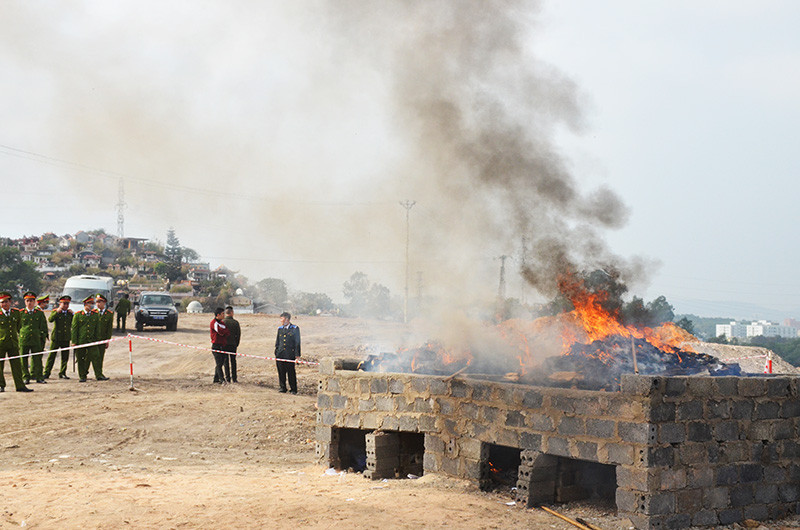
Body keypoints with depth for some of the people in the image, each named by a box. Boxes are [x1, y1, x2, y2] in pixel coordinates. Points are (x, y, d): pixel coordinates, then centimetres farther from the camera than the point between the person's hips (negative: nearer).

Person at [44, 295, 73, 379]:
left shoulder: (70, 313, 13)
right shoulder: (55, 311, 1)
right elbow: (50, 319, -18)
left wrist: (72, 314, -1)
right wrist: (57, 311, -22)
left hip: (66, 338, 4)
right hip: (56, 337, -4)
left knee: (65, 357, 5)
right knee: (52, 356, -3)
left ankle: (62, 373, 16)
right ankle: (46, 373, 3)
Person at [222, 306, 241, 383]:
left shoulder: (222, 322, -6)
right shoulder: (236, 322, -4)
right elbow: (238, 334, -1)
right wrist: (236, 344, 10)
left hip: (224, 345, -1)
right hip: (233, 345, 1)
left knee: (226, 362, 5)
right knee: (233, 361, 9)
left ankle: (227, 378, 3)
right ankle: (234, 378, 8)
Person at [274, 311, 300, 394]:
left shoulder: (295, 329, 0)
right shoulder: (280, 329, 14)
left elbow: (297, 342, 0)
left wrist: (297, 355, -5)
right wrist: (276, 354, 13)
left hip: (290, 355, -4)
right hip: (280, 355, 4)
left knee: (291, 372, -2)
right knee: (281, 372, 3)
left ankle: (293, 389, 8)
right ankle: (283, 388, 15)